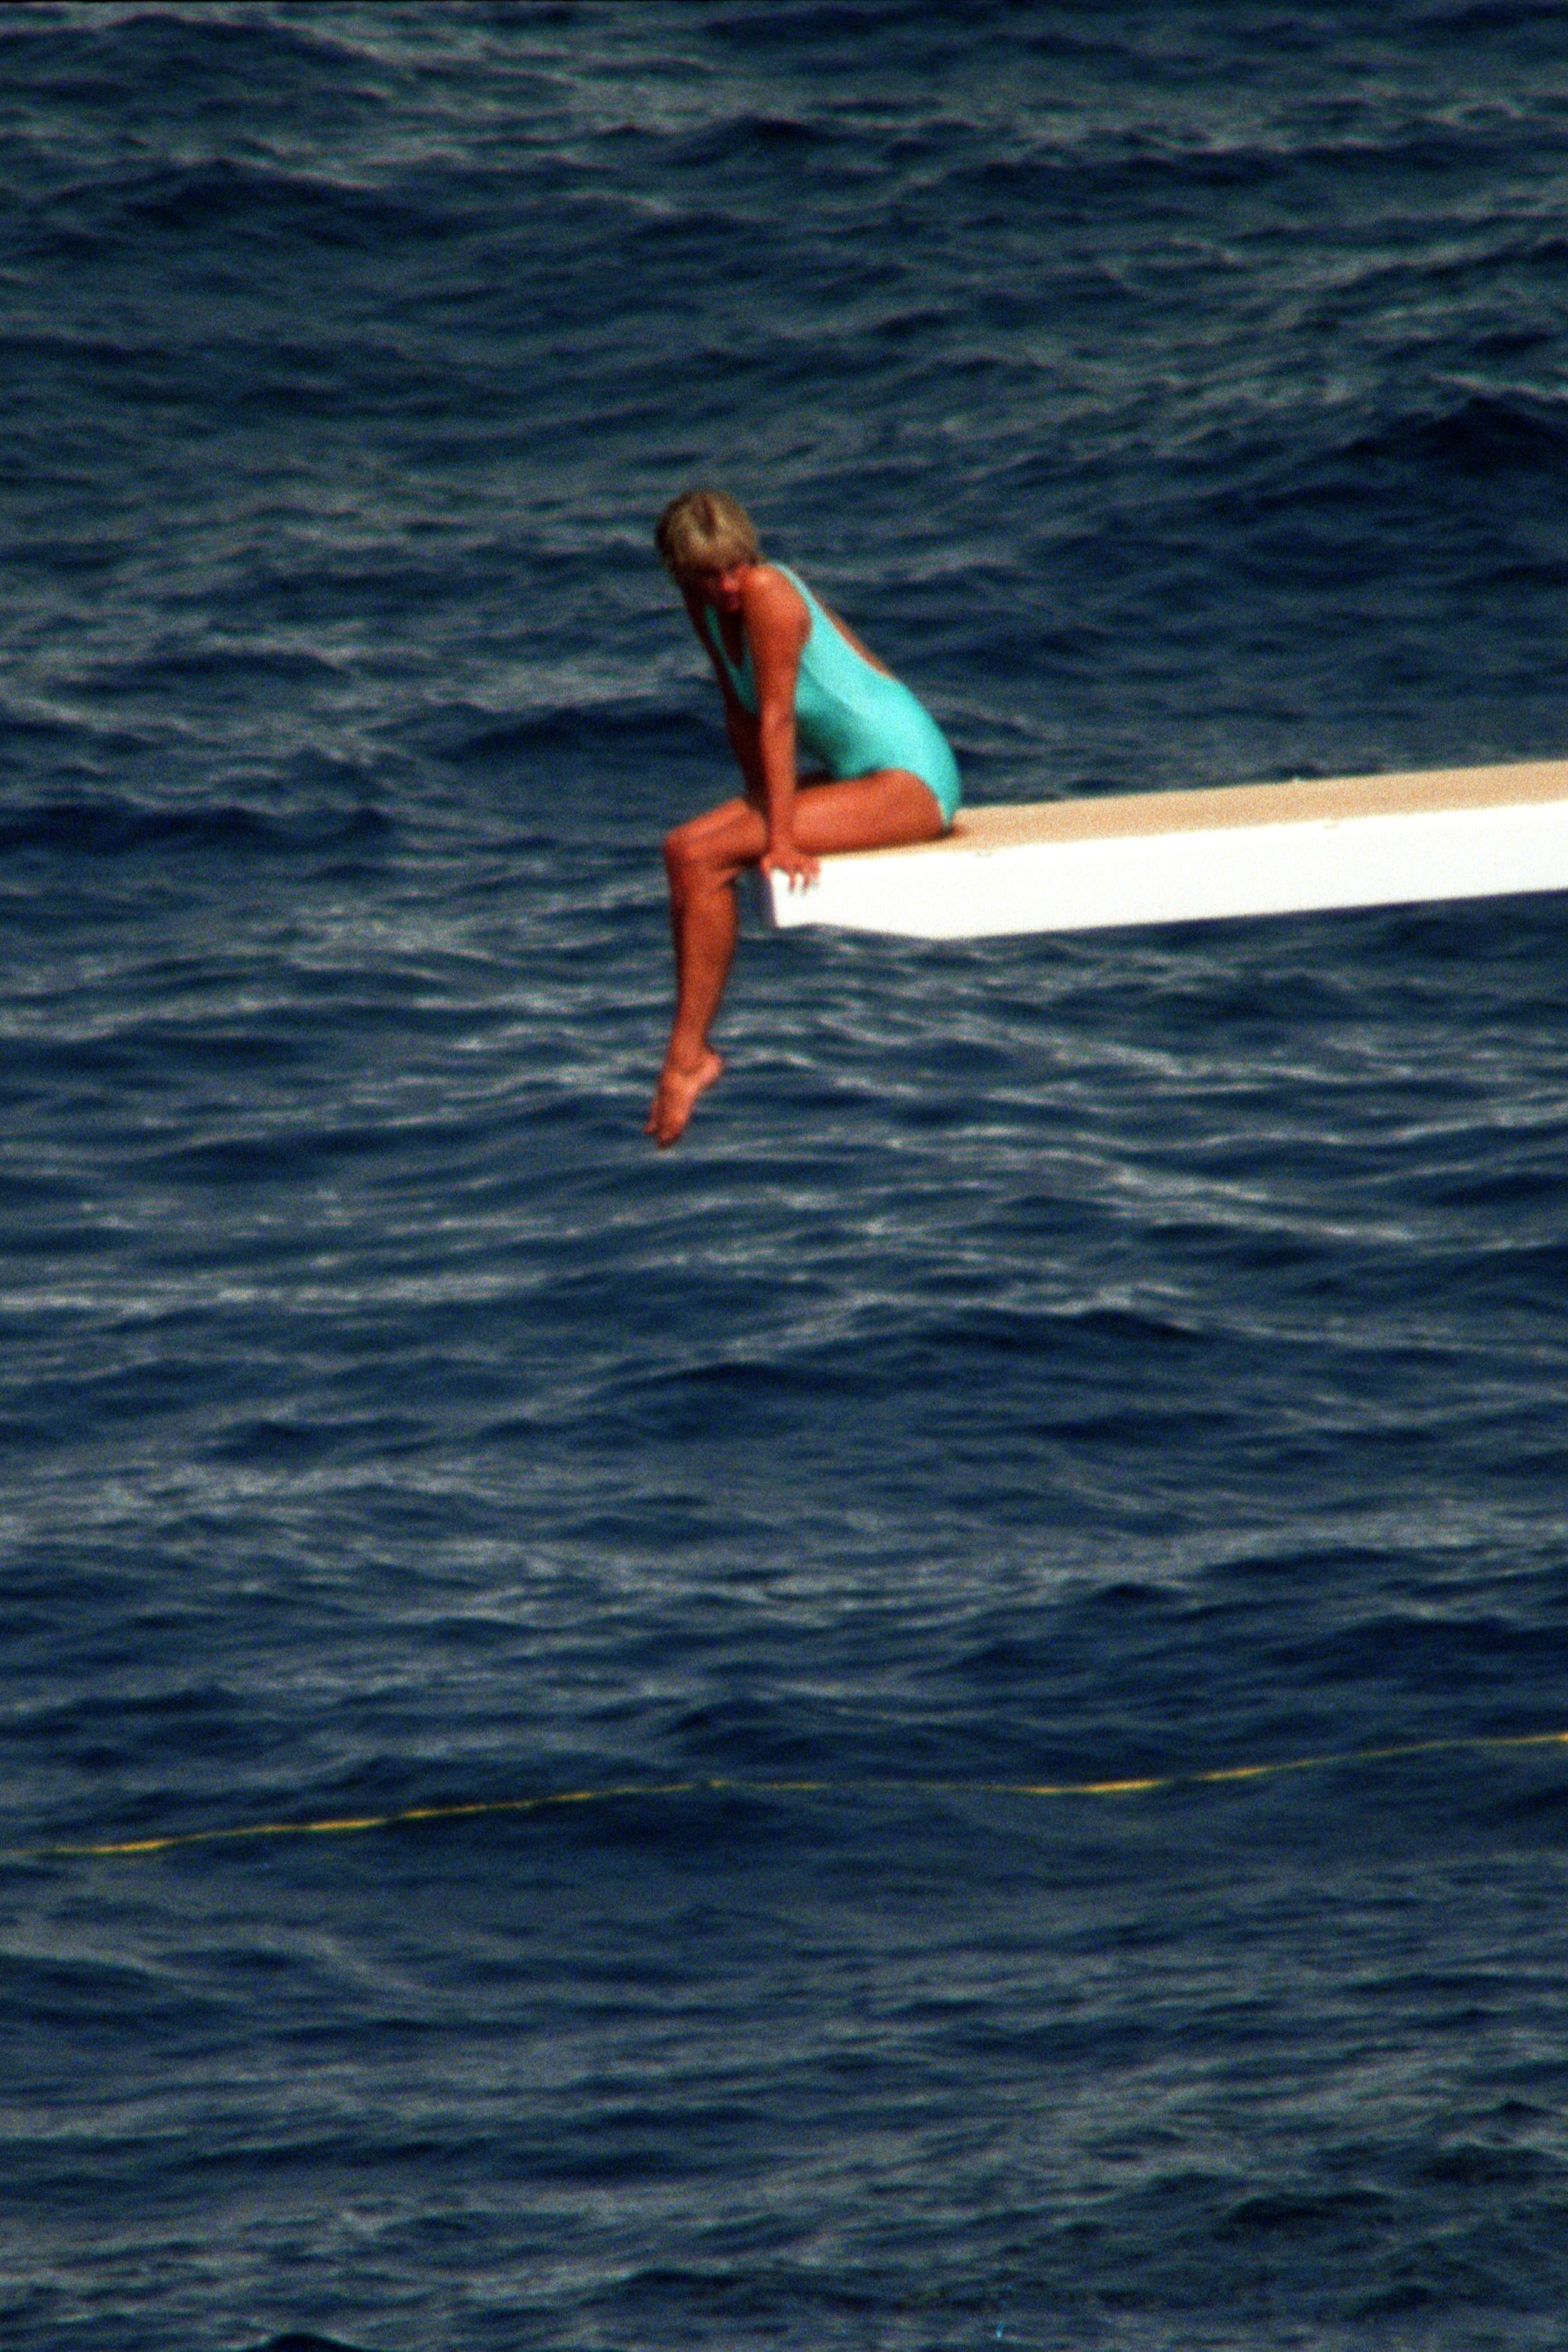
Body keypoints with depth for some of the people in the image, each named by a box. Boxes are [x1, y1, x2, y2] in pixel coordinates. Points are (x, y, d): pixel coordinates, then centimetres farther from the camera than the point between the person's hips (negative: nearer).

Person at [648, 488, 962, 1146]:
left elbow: (777, 722, -19)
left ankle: (688, 1057, -11)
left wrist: (780, 837, -18)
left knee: (703, 858, -18)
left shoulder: (767, 592, -20)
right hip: (850, 773, 9)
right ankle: (691, 1053, -1)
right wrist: (763, 811, 7)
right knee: (683, 849, -1)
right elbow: (741, 714, 15)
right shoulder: (708, 606, 6)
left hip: (913, 780, -9)